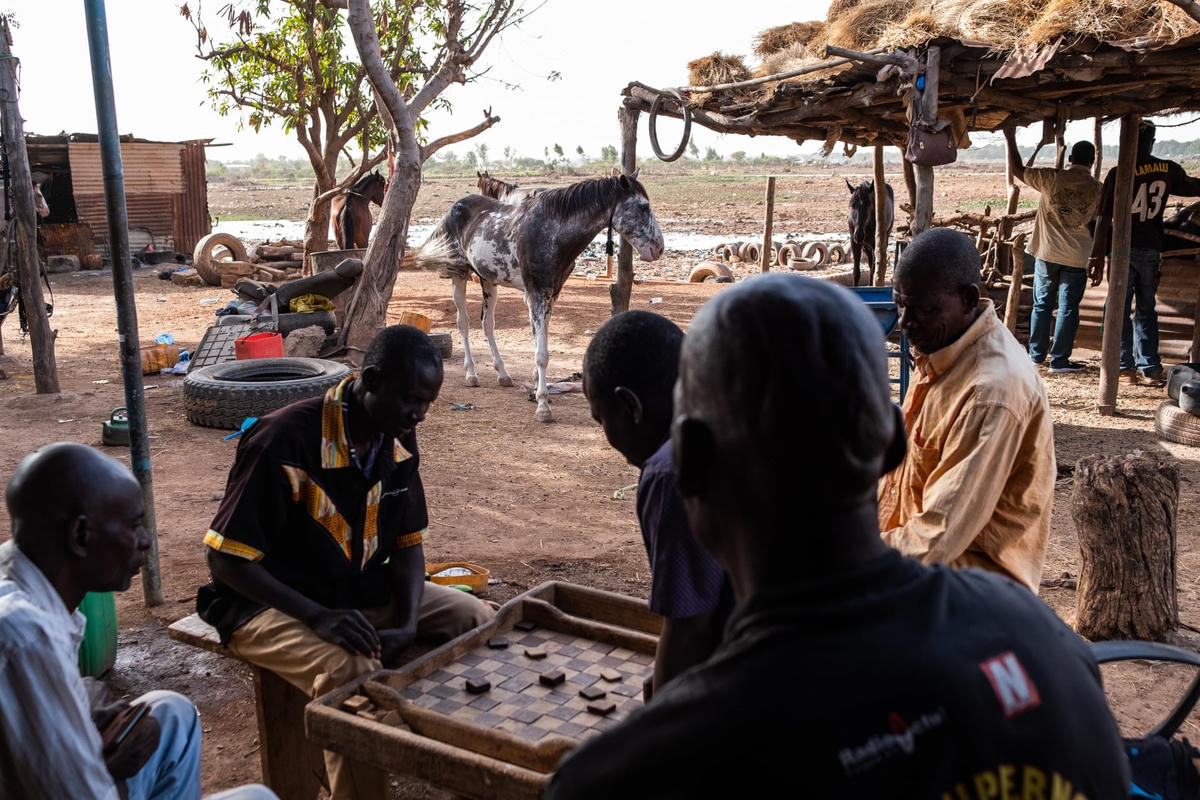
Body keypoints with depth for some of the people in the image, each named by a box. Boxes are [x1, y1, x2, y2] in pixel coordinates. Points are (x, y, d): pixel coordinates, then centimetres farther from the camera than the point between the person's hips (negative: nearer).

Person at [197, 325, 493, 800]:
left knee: (478, 619, -5)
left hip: (362, 590, 7)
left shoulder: (399, 440, -4)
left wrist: (408, 623, -14)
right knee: (352, 671, -35)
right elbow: (226, 560, -20)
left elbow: (407, 542, 4)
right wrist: (319, 617, -30)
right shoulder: (286, 442, -25)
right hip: (267, 602, -7)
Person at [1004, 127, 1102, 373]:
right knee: (1067, 309, 5)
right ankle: (1059, 360, 6)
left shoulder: (1052, 178, -7)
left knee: (1042, 305, 12)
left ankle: (1036, 355, 18)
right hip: (1076, 258, -1)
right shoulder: (1096, 189, -4)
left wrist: (1010, 139, 11)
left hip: (1047, 253, 1)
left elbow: (1017, 170, 1)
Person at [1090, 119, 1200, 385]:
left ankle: (1126, 366, 3)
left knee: (1120, 309, 4)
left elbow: (1104, 218, -12)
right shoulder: (1168, 170, 1)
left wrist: (1097, 256, -9)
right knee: (1146, 310, 13)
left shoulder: (1118, 174, -10)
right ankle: (1150, 367, 12)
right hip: (1152, 250, 3)